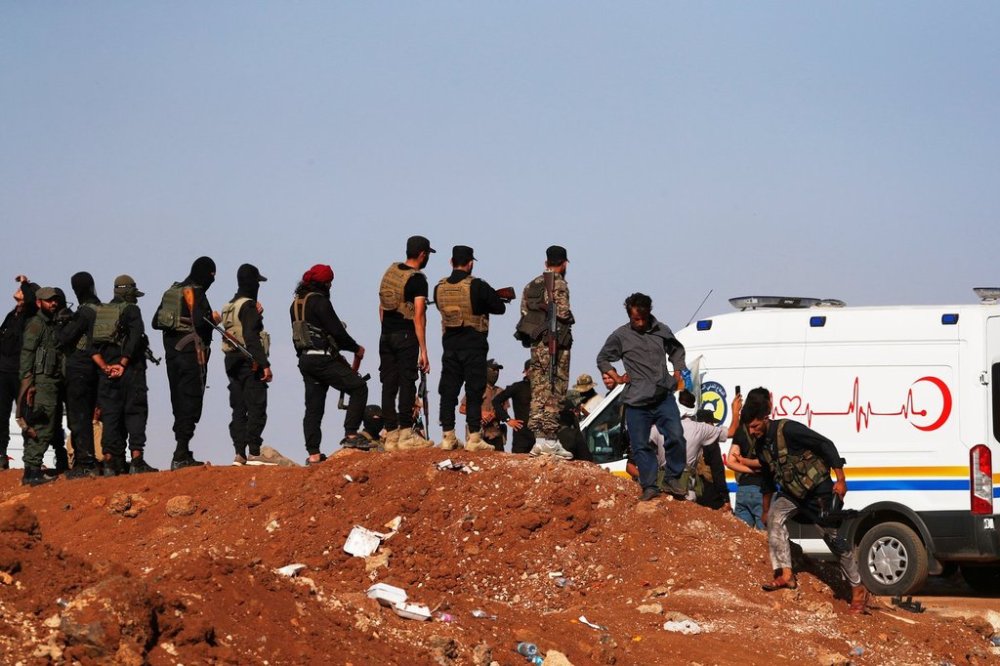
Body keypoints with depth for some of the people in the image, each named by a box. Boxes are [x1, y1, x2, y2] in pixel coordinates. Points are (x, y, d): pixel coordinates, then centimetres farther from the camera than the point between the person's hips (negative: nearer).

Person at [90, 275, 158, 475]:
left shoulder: (99, 313, 14)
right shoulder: (131, 310, -1)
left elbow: (92, 346, 5)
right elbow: (135, 339, -15)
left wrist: (104, 367, -4)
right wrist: (123, 364, -13)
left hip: (107, 371, 5)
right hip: (130, 370, -5)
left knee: (110, 415, 6)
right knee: (135, 413, -2)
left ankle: (110, 461, 1)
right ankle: (136, 459, -11)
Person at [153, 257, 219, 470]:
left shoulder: (172, 291, 14)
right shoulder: (195, 293, -11)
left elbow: (156, 322, 16)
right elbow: (200, 321, -23)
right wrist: (213, 317, -5)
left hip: (172, 352, 8)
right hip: (192, 354, -8)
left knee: (179, 402, 12)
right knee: (190, 402, -7)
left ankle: (183, 453, 15)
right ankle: (181, 455, -13)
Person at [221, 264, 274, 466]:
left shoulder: (230, 306, 16)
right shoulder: (248, 306, -11)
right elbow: (252, 337, -20)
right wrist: (264, 364, -22)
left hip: (232, 362, 9)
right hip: (250, 363, -9)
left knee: (239, 409, 9)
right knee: (256, 408, -7)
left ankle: (239, 454, 6)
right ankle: (254, 453, -12)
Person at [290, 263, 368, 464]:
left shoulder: (296, 303, 16)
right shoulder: (319, 301, -12)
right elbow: (336, 330, -15)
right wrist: (356, 349, 1)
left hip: (305, 359, 9)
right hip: (322, 359, -9)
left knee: (313, 407, 8)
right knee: (358, 387, -3)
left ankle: (313, 453, 5)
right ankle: (351, 434, -9)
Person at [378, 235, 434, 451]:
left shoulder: (390, 272, 11)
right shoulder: (417, 279, -11)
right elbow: (418, 316, -15)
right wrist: (423, 351, -15)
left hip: (386, 335, 7)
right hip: (406, 336, -7)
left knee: (388, 384, 6)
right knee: (407, 383, -4)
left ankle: (391, 435, 7)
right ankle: (406, 435, -7)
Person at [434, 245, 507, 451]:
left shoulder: (440, 288, 2)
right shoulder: (477, 286, -12)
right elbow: (500, 308, -5)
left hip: (450, 346, 4)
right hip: (473, 347, -4)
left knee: (448, 391, 8)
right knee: (474, 393, 0)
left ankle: (448, 437, 8)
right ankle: (474, 438, -2)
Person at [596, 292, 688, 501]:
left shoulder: (662, 331, 9)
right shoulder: (620, 336, 2)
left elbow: (677, 349, 28)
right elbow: (602, 358, 15)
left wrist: (678, 371, 15)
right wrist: (615, 376, 4)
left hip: (664, 397, 1)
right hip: (636, 402, -1)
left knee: (675, 436, -10)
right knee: (641, 445, 0)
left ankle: (673, 479, 5)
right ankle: (649, 486, 8)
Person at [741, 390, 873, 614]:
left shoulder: (788, 430, -23)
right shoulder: (760, 446, 2)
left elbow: (827, 446, -22)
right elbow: (768, 478, 19)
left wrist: (840, 480, -22)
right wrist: (766, 509, 24)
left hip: (818, 488, -7)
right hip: (792, 491, 7)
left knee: (833, 537, -1)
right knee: (775, 517, -19)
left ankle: (858, 589, 11)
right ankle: (786, 575, -21)